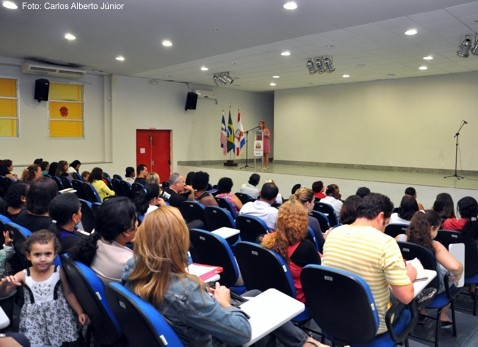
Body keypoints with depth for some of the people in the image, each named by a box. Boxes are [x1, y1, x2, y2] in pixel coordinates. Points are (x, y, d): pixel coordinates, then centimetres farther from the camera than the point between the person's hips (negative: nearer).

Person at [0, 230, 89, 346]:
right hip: (34, 318, 1)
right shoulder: (23, 275, -9)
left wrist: (80, 312, -3)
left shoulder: (58, 272, -9)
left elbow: (68, 294, 0)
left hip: (58, 315, 0)